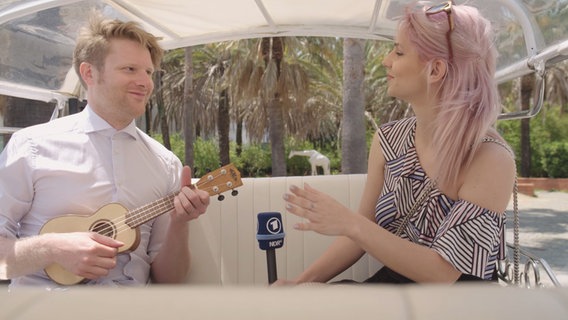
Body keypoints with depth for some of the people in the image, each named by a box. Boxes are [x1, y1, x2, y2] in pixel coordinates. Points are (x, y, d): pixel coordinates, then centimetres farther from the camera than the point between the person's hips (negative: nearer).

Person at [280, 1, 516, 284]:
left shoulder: (490, 159, -19)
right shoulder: (388, 140, -4)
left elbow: (442, 273, -21)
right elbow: (364, 230, 3)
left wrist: (349, 223, -28)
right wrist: (304, 280, -7)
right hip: (390, 282, 4)